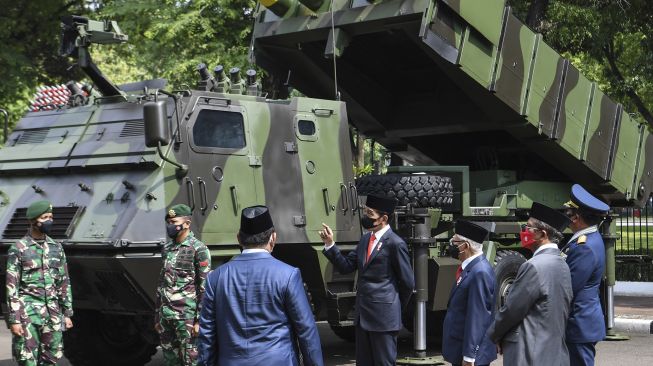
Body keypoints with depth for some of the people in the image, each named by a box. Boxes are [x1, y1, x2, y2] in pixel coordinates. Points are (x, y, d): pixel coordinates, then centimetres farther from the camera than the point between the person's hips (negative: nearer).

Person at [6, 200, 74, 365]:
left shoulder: (56, 248, 10)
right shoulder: (18, 249, -5)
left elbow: (64, 282, 13)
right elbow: (12, 287, -7)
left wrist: (67, 313, 9)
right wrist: (14, 320, -12)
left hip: (53, 313, 5)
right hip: (28, 314, -5)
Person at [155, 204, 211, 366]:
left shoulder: (199, 249, -8)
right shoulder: (166, 249, 13)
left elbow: (205, 288, -11)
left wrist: (200, 320, -15)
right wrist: (157, 316, 17)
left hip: (187, 316, -7)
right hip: (166, 315, 7)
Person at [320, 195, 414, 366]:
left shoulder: (395, 244, -14)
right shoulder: (365, 239, 10)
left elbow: (407, 283, -8)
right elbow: (346, 266, 8)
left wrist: (396, 307, 5)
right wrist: (330, 244, -4)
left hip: (384, 317, -8)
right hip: (363, 315, 8)